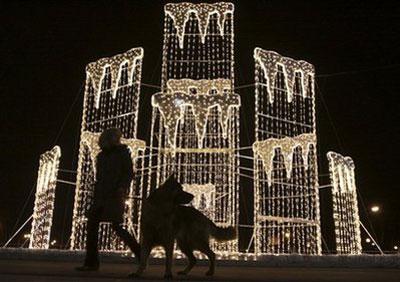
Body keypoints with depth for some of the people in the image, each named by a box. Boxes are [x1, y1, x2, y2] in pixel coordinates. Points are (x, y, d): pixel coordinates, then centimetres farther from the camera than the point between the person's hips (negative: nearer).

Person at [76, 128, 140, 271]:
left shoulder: (123, 153, -1)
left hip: (115, 196, -7)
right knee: (92, 224, 1)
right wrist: (95, 196, 20)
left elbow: (129, 173, -6)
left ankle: (140, 253, 5)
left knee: (116, 227, -9)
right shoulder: (101, 156, 16)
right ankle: (91, 262, 7)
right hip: (100, 196, 7)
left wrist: (123, 187, -22)